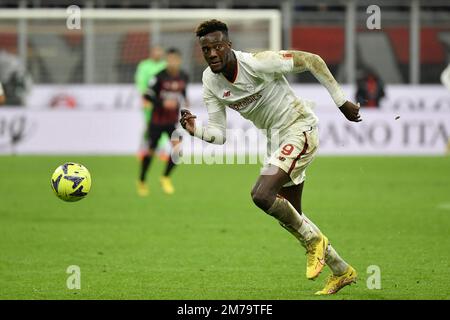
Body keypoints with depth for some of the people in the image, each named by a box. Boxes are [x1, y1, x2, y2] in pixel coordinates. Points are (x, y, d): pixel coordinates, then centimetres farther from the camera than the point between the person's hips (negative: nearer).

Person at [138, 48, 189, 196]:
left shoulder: (184, 77, -1)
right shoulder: (160, 77, -16)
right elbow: (148, 95, -16)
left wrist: (183, 102, 4)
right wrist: (163, 103, -25)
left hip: (173, 120, 3)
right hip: (157, 120, -3)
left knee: (177, 147, -17)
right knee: (151, 150, 4)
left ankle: (166, 178, 4)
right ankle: (142, 181, 26)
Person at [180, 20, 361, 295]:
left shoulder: (257, 63, -24)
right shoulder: (210, 82, -4)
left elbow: (311, 60, -17)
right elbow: (219, 134, -1)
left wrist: (342, 101, -14)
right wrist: (196, 130, -23)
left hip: (300, 129, -8)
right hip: (277, 139, 8)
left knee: (262, 195, -26)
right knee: (290, 217, 13)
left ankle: (314, 240, -2)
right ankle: (342, 271, 30)